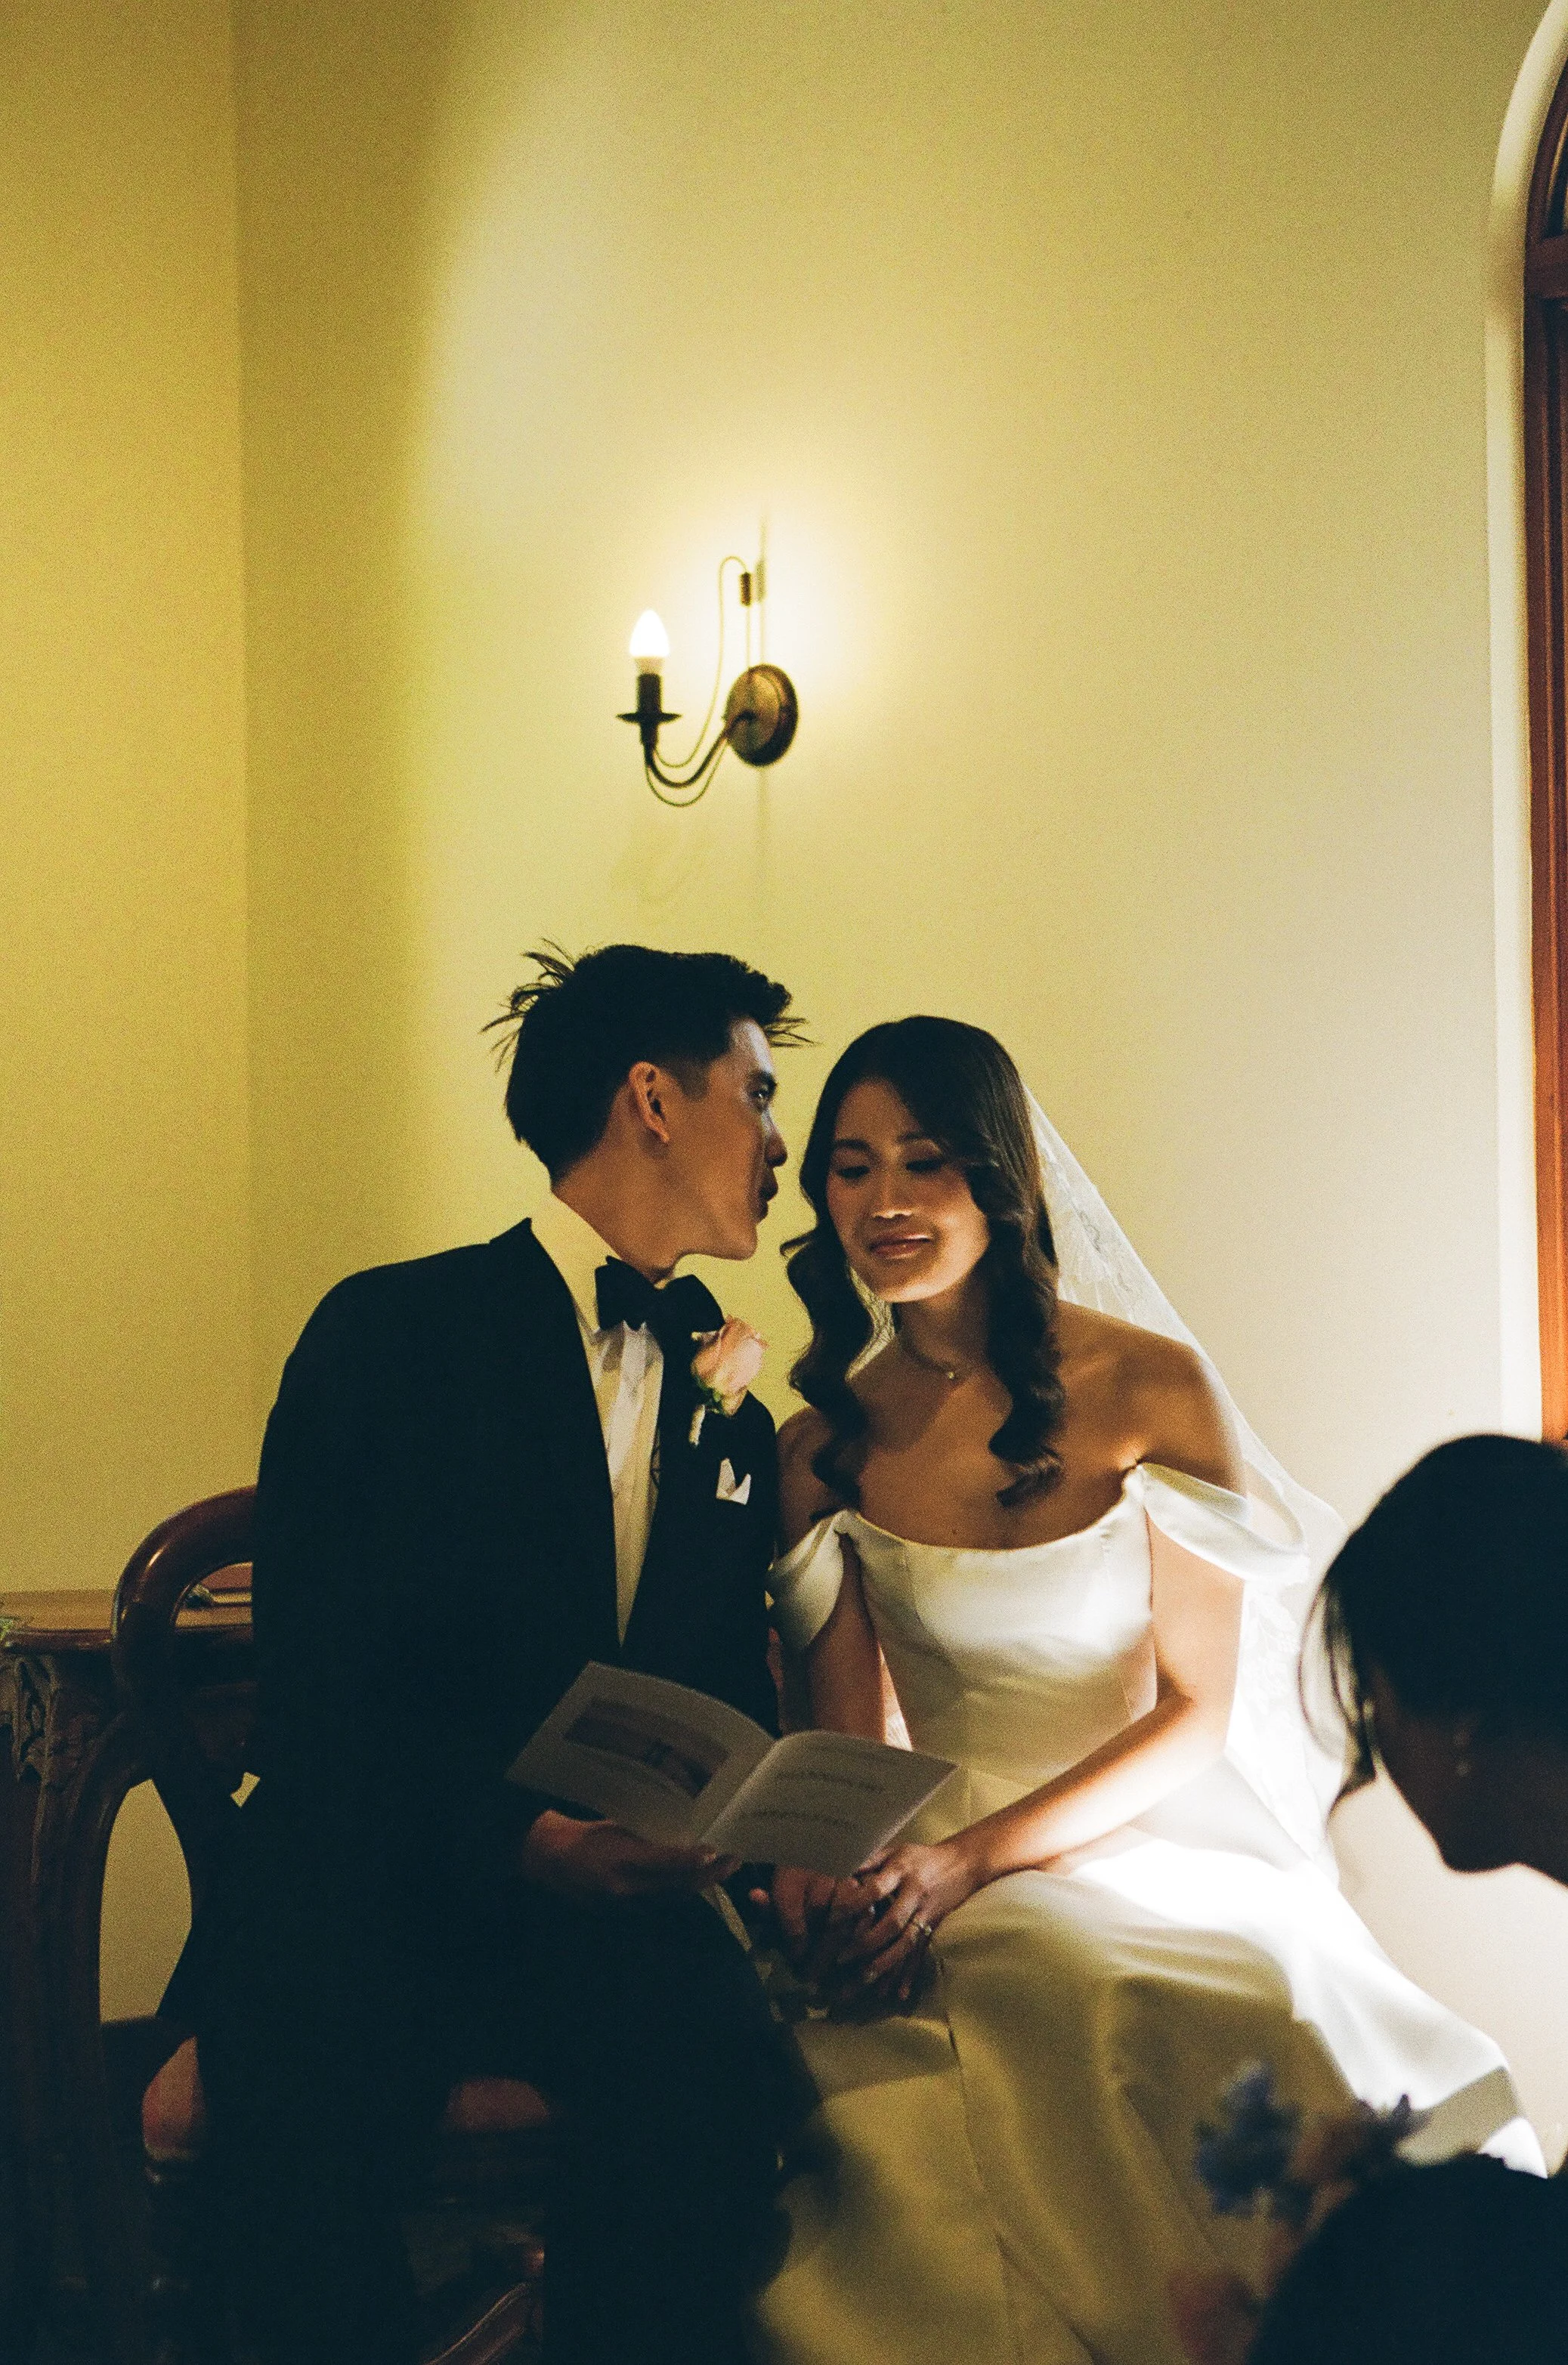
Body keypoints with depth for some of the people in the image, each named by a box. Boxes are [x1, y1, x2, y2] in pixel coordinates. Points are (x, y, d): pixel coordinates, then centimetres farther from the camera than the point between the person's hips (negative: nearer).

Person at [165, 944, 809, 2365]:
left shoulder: (728, 1416, 19)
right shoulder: (393, 1333, 1)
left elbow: (731, 1704, 16)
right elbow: (317, 1680, -8)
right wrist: (515, 1839, -23)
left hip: (615, 1895, 4)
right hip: (366, 1884, -4)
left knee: (715, 2071, -30)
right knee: (305, 2103, -36)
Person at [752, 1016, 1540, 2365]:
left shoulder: (1146, 1390, -2)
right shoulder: (825, 1445, 6)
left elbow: (1197, 1713, -2)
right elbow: (848, 1736, 6)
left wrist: (977, 1854, -15)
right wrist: (815, 1864, -18)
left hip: (1174, 1853, -1)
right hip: (940, 1890, 2)